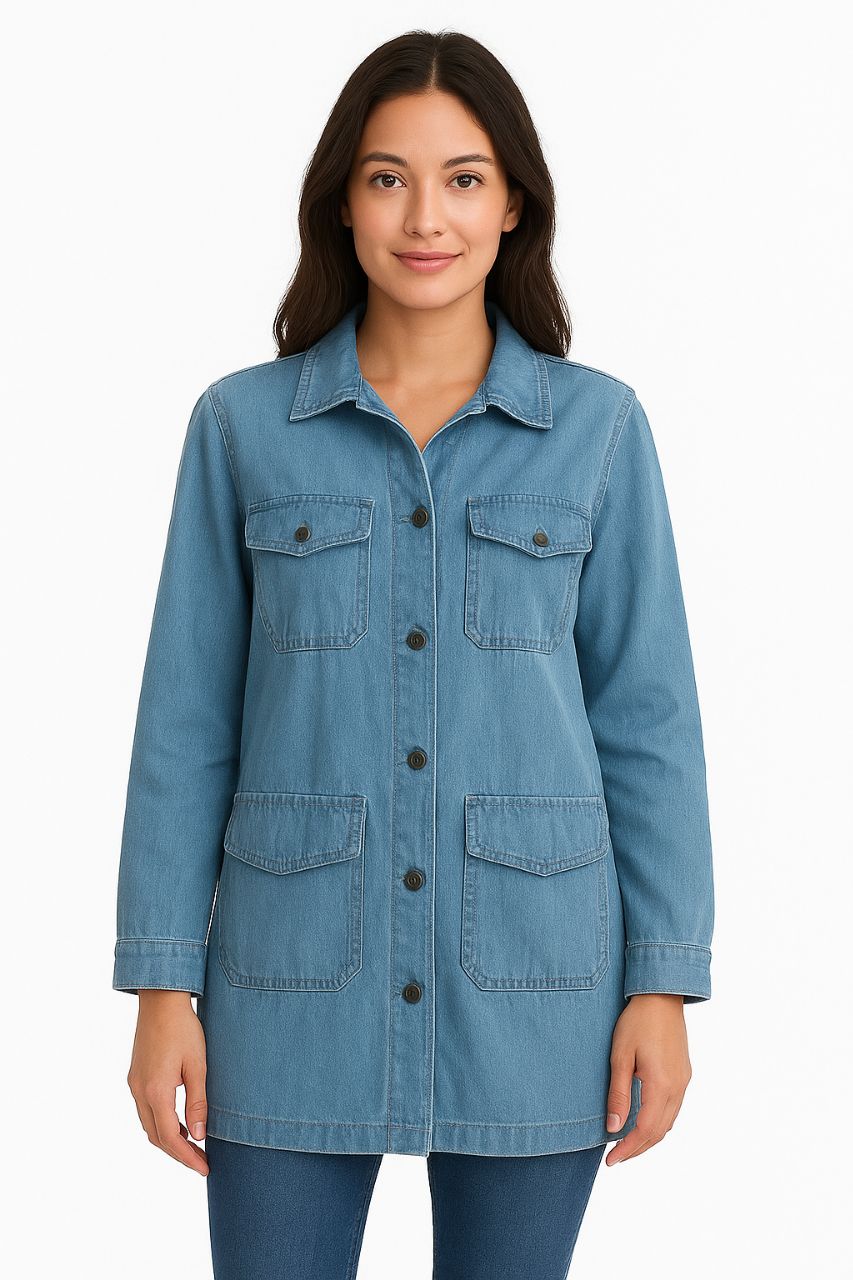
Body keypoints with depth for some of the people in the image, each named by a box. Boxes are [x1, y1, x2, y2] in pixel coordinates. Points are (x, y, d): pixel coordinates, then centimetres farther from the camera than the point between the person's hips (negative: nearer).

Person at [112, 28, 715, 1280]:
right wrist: (163, 986, -2)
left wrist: (664, 985, -3)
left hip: (530, 984, 0)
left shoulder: (598, 426, 0)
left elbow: (646, 713, 2)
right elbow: (187, 717, 2)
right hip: (298, 980, 0)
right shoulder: (242, 425, 1)